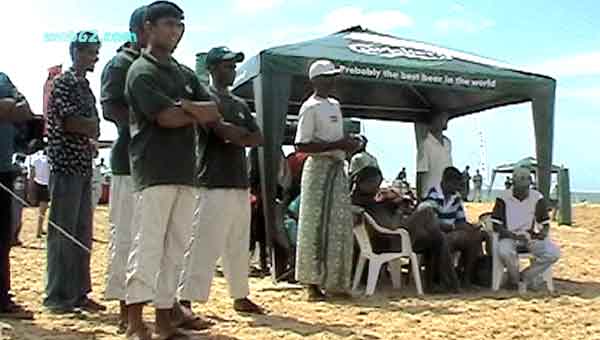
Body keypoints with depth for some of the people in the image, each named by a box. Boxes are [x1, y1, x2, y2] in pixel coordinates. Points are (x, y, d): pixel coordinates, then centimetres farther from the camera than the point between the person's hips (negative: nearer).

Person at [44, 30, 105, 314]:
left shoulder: (86, 86, 18)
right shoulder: (63, 83, -6)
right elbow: (71, 122, -16)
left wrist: (88, 134, -5)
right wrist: (92, 127, 0)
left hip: (84, 166, 8)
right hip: (66, 166, -8)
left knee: (83, 234, 9)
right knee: (63, 233, -4)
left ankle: (78, 293, 17)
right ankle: (57, 296, 3)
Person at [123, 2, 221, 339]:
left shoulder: (186, 73, 19)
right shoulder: (142, 71, -2)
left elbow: (216, 112, 9)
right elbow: (167, 117, -15)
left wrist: (186, 106, -10)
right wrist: (202, 113, 2)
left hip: (186, 172, 7)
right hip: (155, 172, -7)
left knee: (176, 250, 7)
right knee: (148, 246, -8)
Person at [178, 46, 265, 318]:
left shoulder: (240, 104, 20)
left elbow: (258, 138, 12)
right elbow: (226, 131, -19)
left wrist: (236, 137, -6)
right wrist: (242, 133, -2)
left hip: (240, 183, 8)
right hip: (215, 183, -8)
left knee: (238, 246, 14)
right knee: (204, 245, -12)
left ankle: (240, 296, 24)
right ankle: (186, 300, -8)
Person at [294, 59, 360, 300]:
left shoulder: (335, 105, 17)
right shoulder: (310, 107, -10)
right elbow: (301, 145, -18)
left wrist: (349, 144, 4)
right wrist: (337, 145, -20)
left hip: (337, 168, 9)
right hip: (319, 168, -9)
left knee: (340, 226, 9)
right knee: (316, 227, -5)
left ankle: (334, 282, 17)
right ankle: (312, 283, 1)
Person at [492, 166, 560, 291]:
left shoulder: (537, 198, 2)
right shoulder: (503, 198, -6)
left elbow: (545, 223, 7)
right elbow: (496, 225, -8)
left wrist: (543, 233, -17)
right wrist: (513, 235, -22)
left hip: (531, 237, 3)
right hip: (509, 237, -3)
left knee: (554, 252, -22)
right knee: (504, 251, -37)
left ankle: (525, 276, -7)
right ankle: (515, 279, -7)